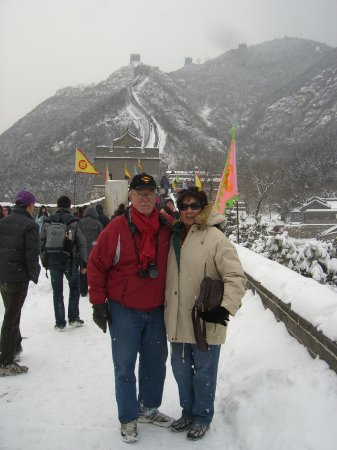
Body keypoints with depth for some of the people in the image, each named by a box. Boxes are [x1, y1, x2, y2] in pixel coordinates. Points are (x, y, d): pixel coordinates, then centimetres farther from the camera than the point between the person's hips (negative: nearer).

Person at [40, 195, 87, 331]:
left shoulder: (48, 222, 2)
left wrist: (45, 260, 8)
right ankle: (73, 318, 17)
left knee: (57, 291, 9)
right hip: (70, 260, -2)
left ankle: (60, 323, 11)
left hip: (53, 260, 2)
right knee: (74, 288, 17)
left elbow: (42, 242, 0)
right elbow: (81, 243, -8)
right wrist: (84, 262, -2)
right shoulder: (74, 221, -5)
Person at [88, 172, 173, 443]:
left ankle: (149, 408, 35)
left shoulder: (166, 229, -2)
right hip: (123, 310, -4)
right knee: (125, 367, 6)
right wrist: (98, 302, -8)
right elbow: (96, 265, -8)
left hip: (156, 310, 4)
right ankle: (128, 418, 22)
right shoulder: (117, 228, -13)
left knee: (156, 362, 16)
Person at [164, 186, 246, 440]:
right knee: (181, 368, 19)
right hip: (178, 321, 7)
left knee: (203, 371, 10)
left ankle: (203, 417, 31)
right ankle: (188, 412, 39)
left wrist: (226, 308, -24)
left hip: (205, 321, -6)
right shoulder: (175, 236, 8)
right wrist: (167, 309, 17)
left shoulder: (215, 238, -14)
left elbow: (236, 276, -17)